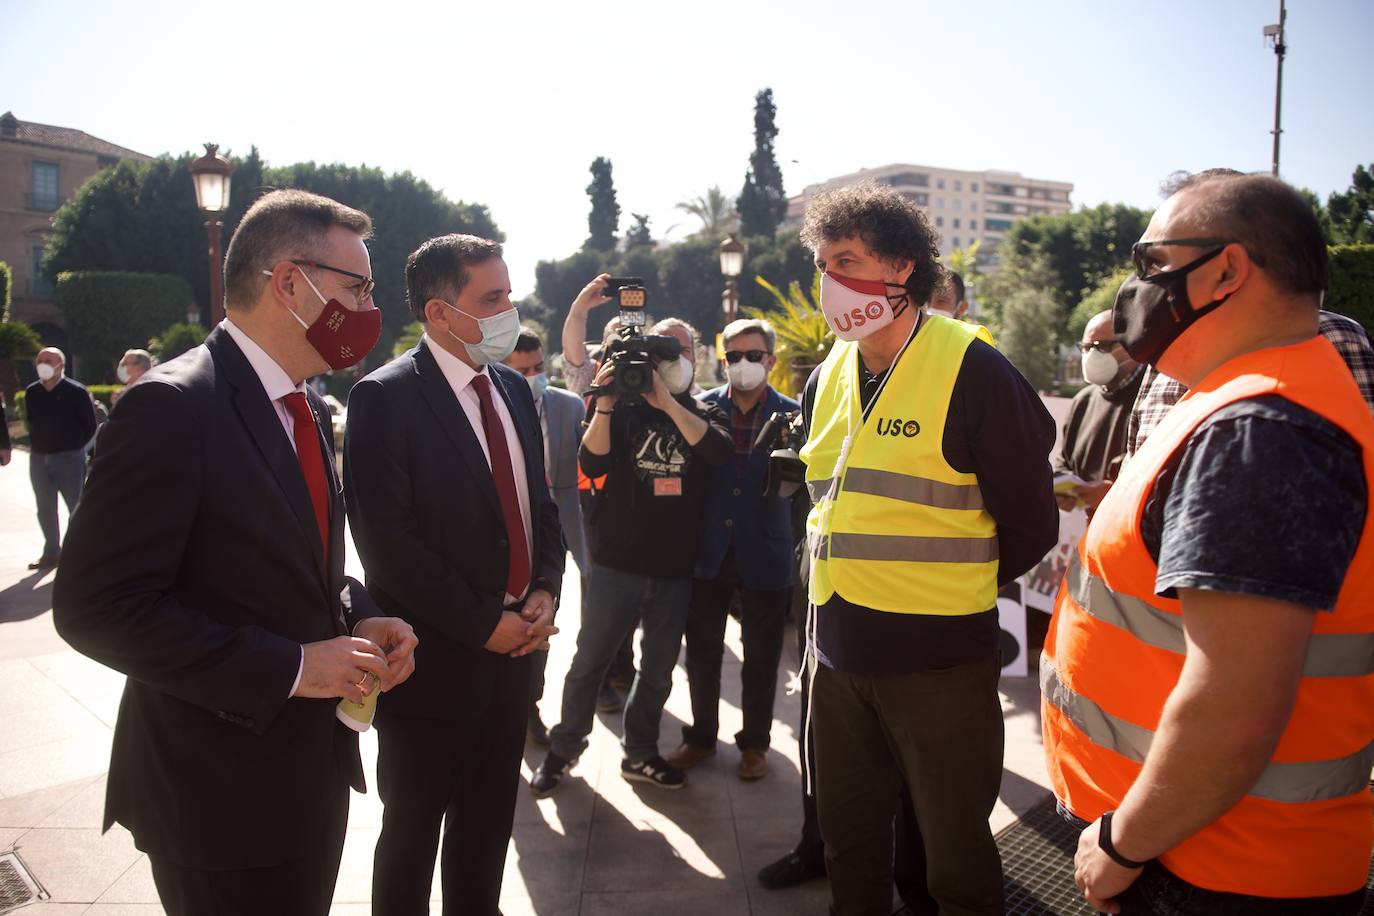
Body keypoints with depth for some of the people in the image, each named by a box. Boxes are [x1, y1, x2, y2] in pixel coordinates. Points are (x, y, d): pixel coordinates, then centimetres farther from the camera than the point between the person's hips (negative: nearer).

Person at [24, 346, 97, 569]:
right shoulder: (31, 392, 7)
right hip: (39, 458, 5)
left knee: (76, 508, 0)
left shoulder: (76, 391, -7)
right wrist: (37, 445, 7)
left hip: (69, 458, -5)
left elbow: (90, 425, -4)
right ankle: (51, 552, 22)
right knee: (45, 509, 12)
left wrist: (73, 446, -2)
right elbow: (30, 424, 17)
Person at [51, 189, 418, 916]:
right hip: (223, 793, -8)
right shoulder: (172, 407, -19)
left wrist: (359, 618, -4)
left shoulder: (306, 410, 8)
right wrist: (290, 668, -23)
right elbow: (96, 607, -22)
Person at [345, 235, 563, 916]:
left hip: (513, 649, 6)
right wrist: (484, 624, -16)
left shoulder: (512, 388, 8)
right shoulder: (385, 398, -14)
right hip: (433, 660, -6)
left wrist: (544, 592, -2)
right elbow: (388, 541, -18)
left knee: (489, 825, 20)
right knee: (413, 831, 13)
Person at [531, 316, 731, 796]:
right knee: (589, 661, 6)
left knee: (658, 669, 12)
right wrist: (604, 404, -23)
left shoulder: (702, 413, 5)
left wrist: (667, 400, -24)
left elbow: (718, 450, -17)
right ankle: (564, 748, 24)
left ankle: (640, 753, 29)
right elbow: (593, 464, -12)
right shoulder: (623, 409, 2)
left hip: (675, 570, 2)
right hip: (617, 563, -2)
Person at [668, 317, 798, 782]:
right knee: (702, 652, 12)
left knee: (761, 657, 11)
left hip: (764, 555, -1)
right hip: (709, 552, 1)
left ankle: (754, 743, 30)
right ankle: (701, 736, 32)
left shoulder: (791, 414, -2)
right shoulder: (703, 406, 1)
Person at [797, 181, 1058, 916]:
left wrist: (958, 589, 5)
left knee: (954, 854, 9)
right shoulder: (827, 379, 8)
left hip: (939, 658, -6)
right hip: (837, 652, 6)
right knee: (848, 835, 19)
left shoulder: (971, 369, -13)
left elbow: (1029, 523, -6)